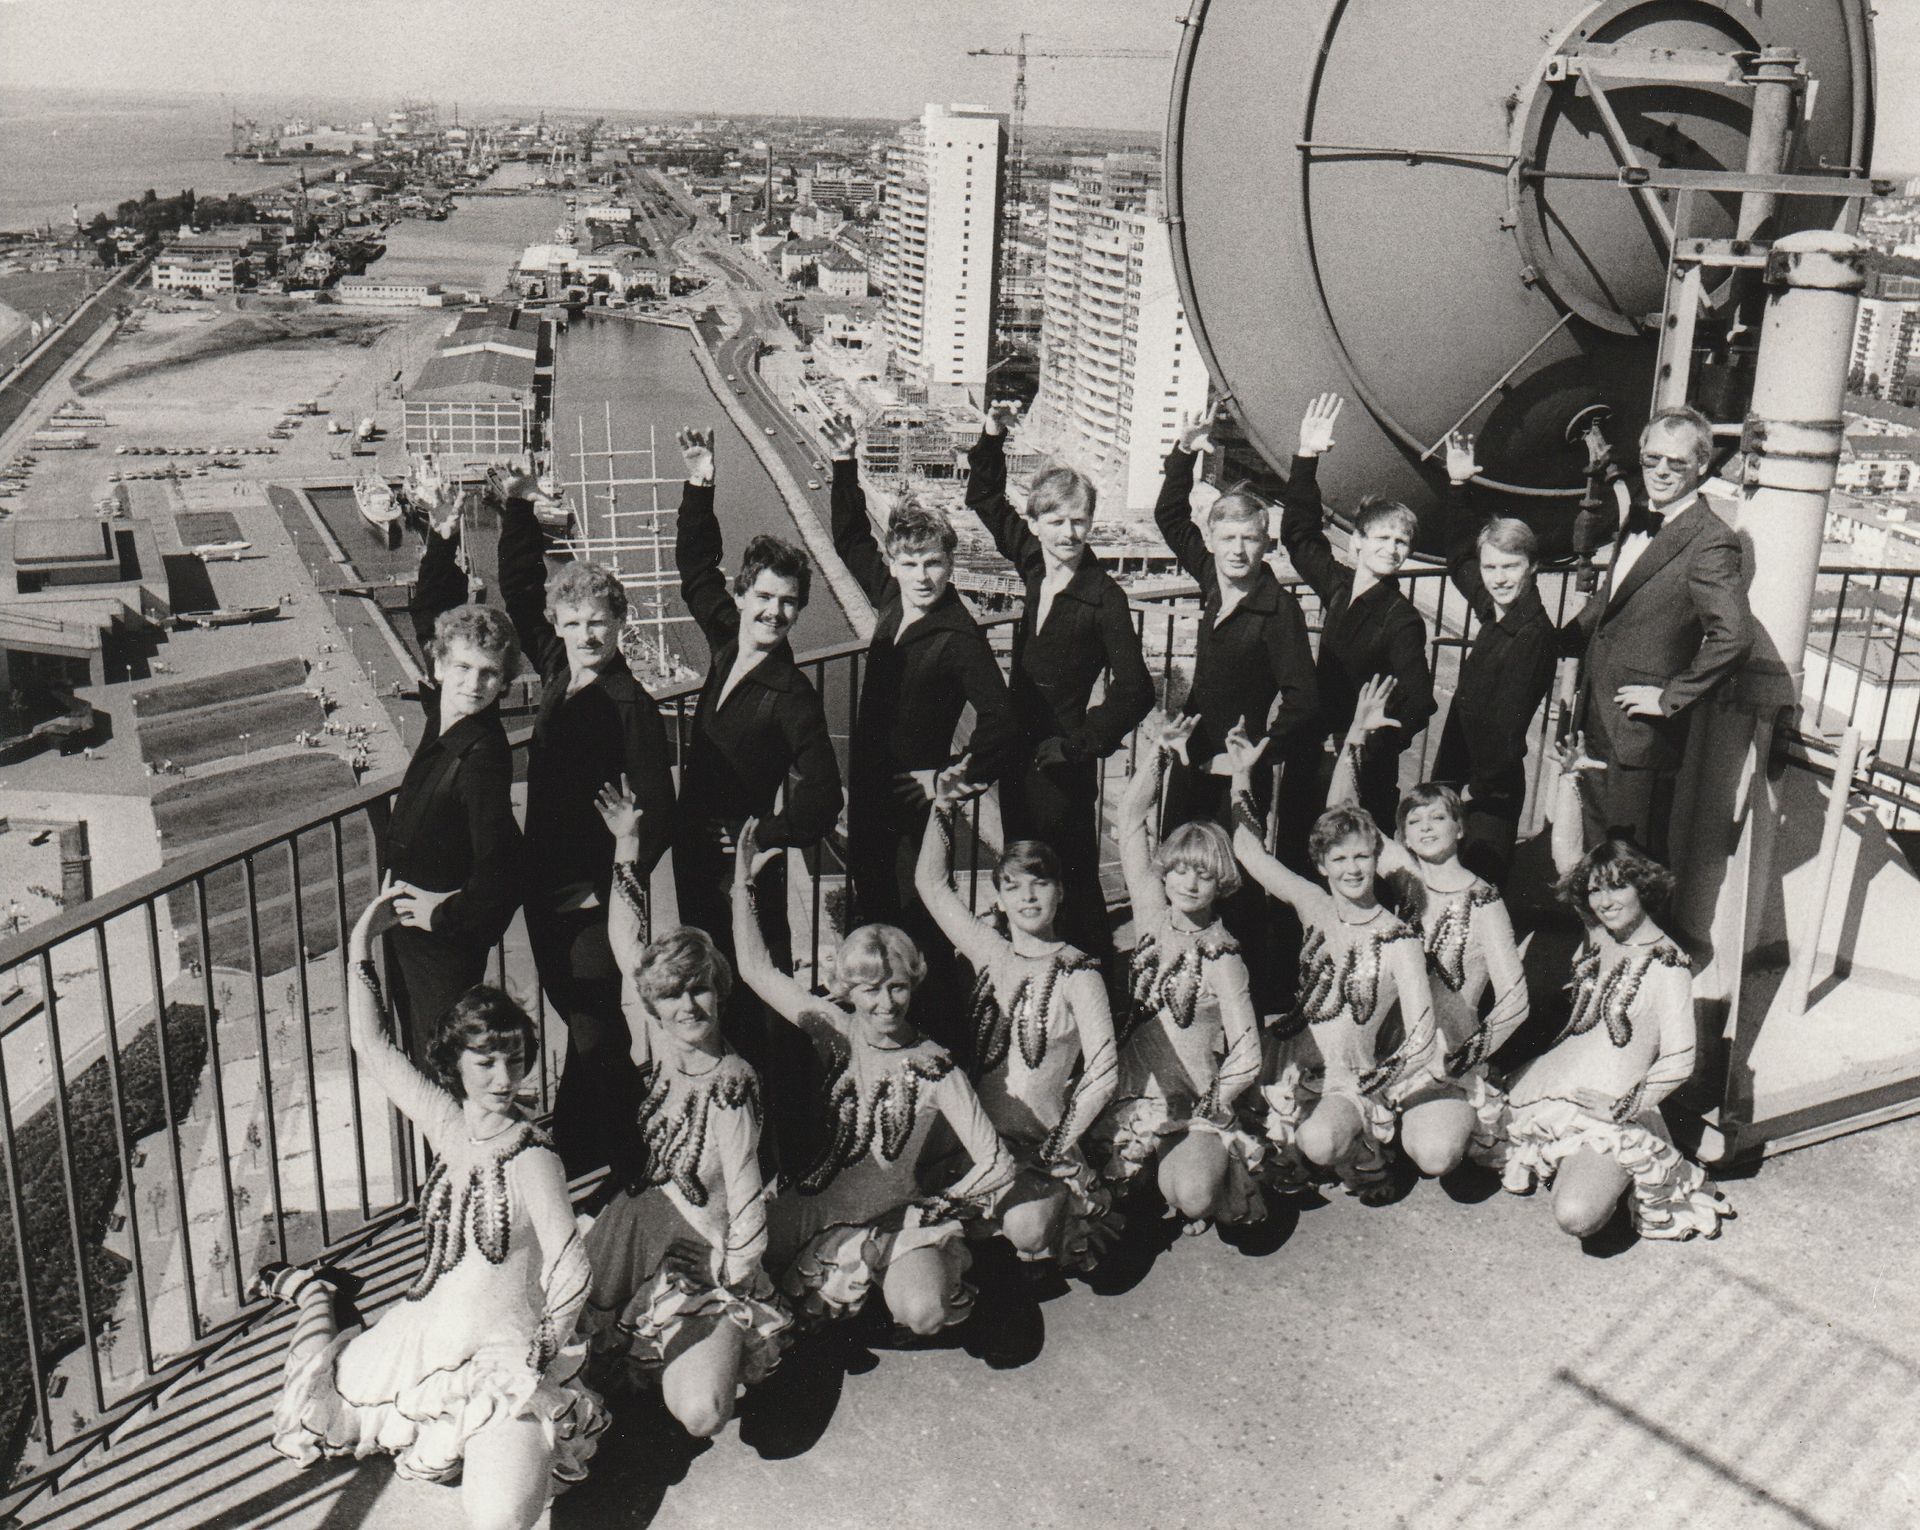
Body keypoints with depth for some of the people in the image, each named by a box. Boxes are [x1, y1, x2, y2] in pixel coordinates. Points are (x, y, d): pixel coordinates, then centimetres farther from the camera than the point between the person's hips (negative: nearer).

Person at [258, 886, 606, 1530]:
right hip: (429, 1330, 5)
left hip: (506, 1357, -5)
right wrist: (361, 948, -3)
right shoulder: (447, 1121, -3)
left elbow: (569, 1271, -17)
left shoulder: (531, 1158, -20)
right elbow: (372, 1047, 3)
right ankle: (311, 1296, 44)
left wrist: (540, 1359, -7)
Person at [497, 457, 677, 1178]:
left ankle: (592, 1172, 9)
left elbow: (656, 812, -15)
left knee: (594, 1038, 0)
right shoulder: (558, 674, 5)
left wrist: (614, 888, -17)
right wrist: (518, 508, 12)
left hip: (595, 899, -7)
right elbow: (521, 593, 17)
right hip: (547, 889, 7)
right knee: (582, 1030, 18)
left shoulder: (631, 705, -14)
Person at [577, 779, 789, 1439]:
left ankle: (727, 1345, 13)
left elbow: (745, 1192, -10)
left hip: (703, 1257, -5)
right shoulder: (654, 1043, 0)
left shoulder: (731, 1081, -12)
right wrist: (626, 843, 4)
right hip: (638, 1229, 6)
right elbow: (627, 943, 5)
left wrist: (731, 1288, -11)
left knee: (702, 1414, -21)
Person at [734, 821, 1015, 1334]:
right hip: (826, 1205, 4)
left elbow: (997, 1165, -17)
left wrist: (931, 1213, -9)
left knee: (923, 1314, -29)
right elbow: (756, 969, -3)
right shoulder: (835, 1030, -6)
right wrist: (743, 877, -7)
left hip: (905, 1217, -4)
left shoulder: (935, 1067, -16)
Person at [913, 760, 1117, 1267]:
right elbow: (932, 884, 16)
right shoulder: (988, 950, 7)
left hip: (1041, 1142, -4)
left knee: (1025, 1232, -28)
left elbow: (1103, 1070, -8)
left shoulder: (1077, 972, -6)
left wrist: (1059, 1147, -11)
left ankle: (1071, 1201, 9)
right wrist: (942, 810, 5)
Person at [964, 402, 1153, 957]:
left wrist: (1075, 743, -16)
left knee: (1071, 881, 0)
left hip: (1061, 765, -7)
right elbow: (984, 499, 18)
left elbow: (1135, 691, -15)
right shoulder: (1033, 565, 2)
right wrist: (991, 439, 5)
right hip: (1019, 751, 7)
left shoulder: (1104, 596, -14)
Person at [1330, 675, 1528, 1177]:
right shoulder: (1399, 873, 5)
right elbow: (1340, 816, 2)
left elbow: (1514, 999, -5)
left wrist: (1464, 1057, -9)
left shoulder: (1484, 901, -4)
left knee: (1436, 1156, -28)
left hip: (1446, 1062, -3)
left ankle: (1462, 1118, 8)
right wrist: (1356, 735, -7)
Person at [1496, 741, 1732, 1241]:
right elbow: (1564, 851, 2)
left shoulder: (1668, 965, -9)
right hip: (1555, 1083, 7)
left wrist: (1625, 1106, -15)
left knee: (1576, 1215, -27)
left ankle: (1616, 1174, 6)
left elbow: (1679, 1061, -11)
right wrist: (1569, 776, -4)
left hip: (1614, 1110, -6)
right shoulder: (1598, 932, 7)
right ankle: (1570, 1157, 15)